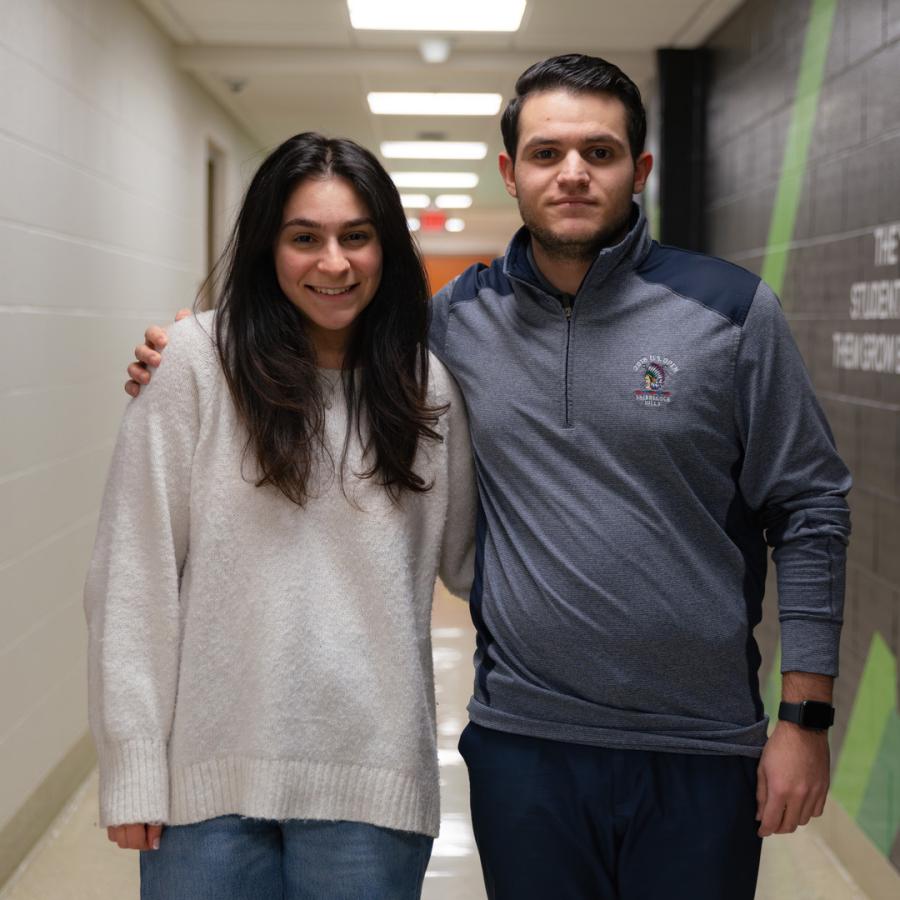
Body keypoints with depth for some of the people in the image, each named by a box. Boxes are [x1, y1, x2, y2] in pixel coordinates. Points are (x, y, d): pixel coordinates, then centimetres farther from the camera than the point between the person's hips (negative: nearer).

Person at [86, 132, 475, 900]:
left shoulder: (425, 385, 5)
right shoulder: (199, 361, -5)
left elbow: (464, 559, 11)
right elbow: (136, 571, -6)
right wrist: (132, 763, -8)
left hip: (371, 775, 2)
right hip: (212, 769, -2)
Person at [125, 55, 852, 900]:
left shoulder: (730, 309, -5)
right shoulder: (456, 318, 2)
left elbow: (809, 511, -2)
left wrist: (804, 718, -4)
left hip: (699, 751, -1)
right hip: (522, 741, 2)